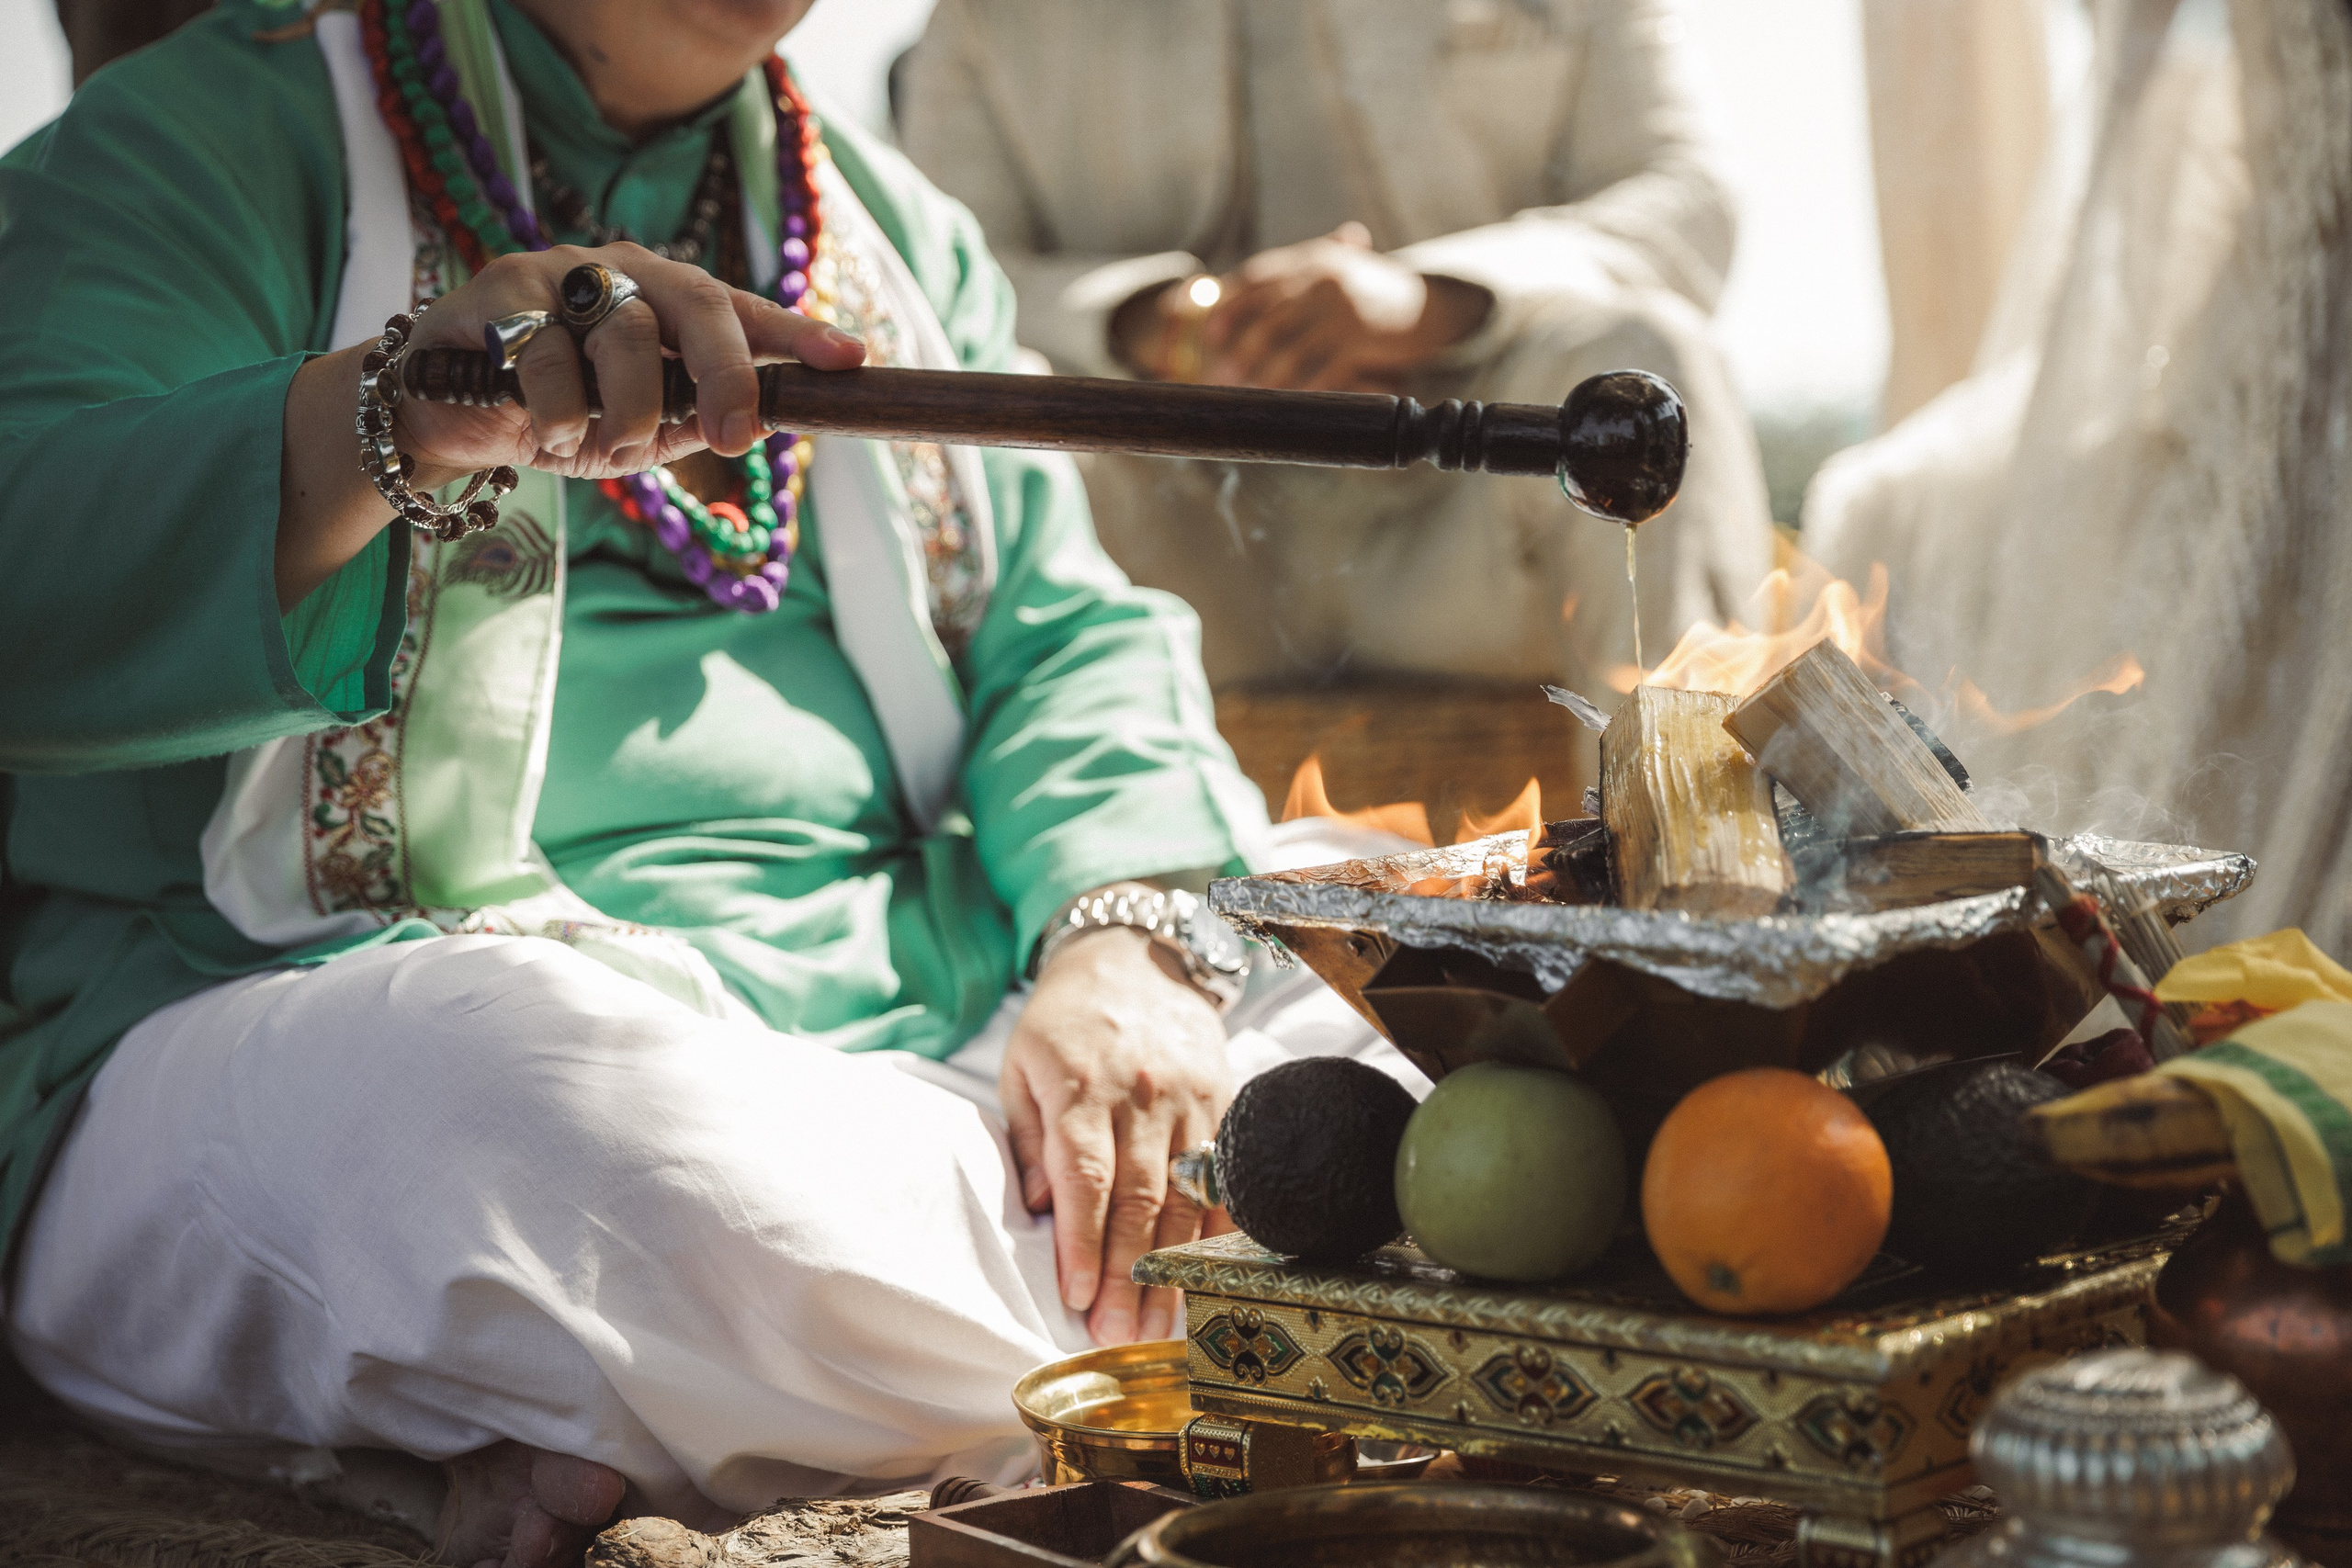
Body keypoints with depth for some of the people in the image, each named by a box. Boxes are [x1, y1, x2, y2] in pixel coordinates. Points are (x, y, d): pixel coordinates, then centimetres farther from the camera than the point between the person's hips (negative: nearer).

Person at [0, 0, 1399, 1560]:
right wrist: (398, 409, -34)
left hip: (890, 1008, 7)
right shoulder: (208, 136, 1)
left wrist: (1129, 942, -9)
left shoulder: (896, 225, 21)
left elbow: (1071, 634, 13)